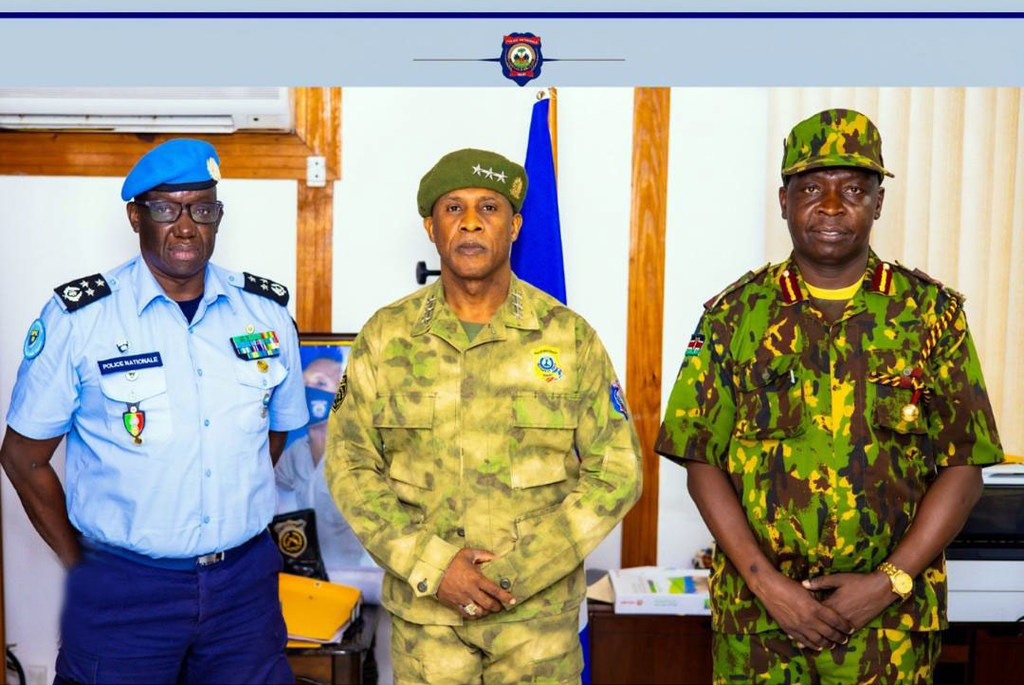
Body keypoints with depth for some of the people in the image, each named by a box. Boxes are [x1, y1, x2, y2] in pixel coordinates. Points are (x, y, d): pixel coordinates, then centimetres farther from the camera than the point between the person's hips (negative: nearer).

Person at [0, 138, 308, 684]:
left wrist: (234, 520, 9)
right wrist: (81, 565, 2)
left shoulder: (267, 310, 1)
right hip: (121, 592, -2)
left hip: (244, 581, 3)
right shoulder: (78, 317, -7)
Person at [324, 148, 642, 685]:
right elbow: (350, 466, 1)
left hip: (540, 607, 0)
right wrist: (432, 564, -11)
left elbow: (616, 473, -3)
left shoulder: (570, 337, -3)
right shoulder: (386, 336, 0)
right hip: (422, 608, 1)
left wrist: (518, 572, -12)